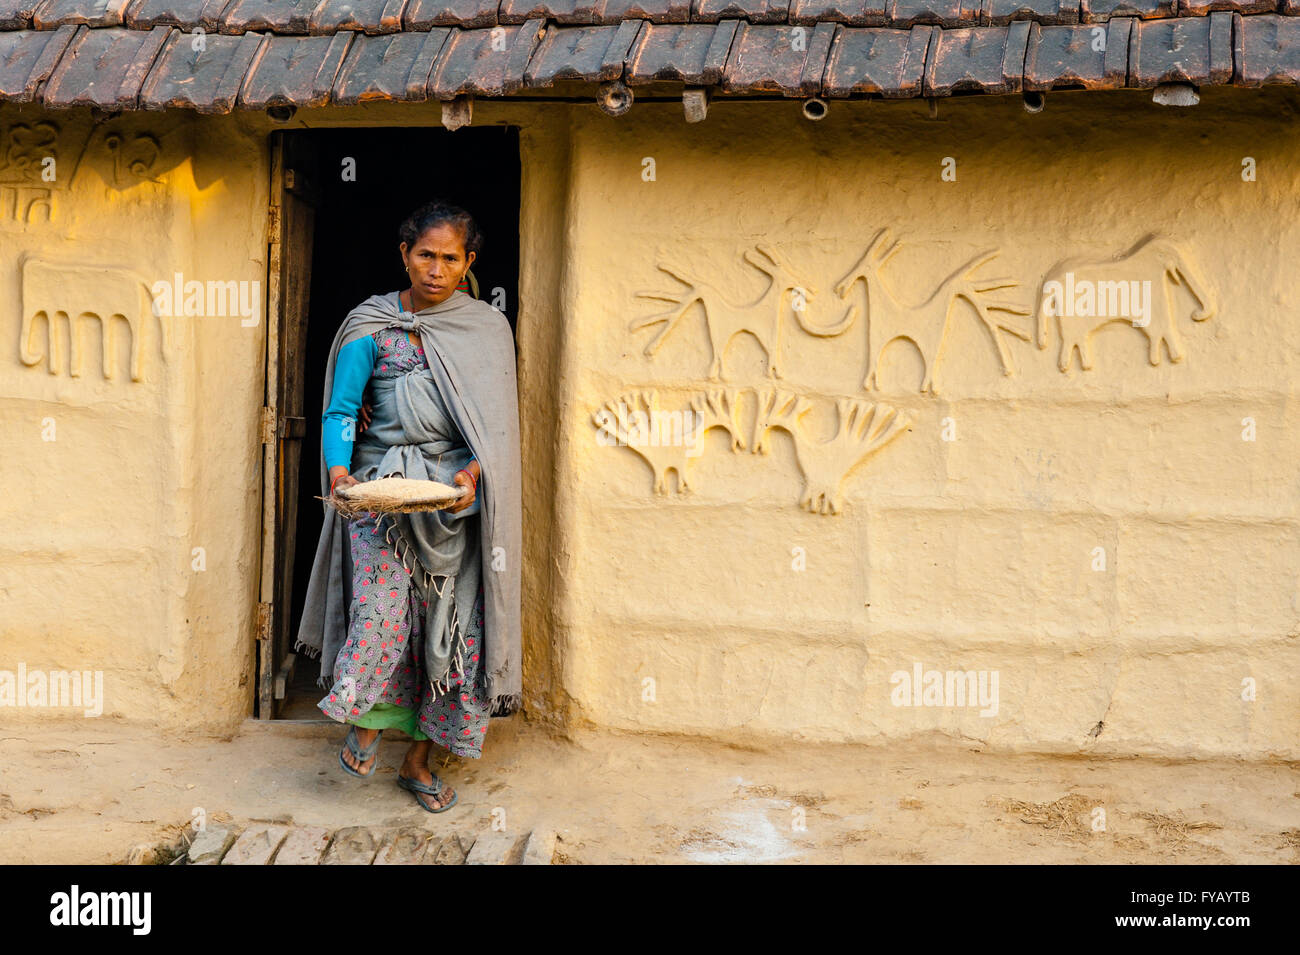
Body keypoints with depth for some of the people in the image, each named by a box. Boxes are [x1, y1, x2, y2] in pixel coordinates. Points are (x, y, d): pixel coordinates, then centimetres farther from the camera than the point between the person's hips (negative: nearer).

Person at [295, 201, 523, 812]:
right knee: (382, 607, -16)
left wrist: (473, 471, -16)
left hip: (458, 491, 2)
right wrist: (339, 470, -18)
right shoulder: (371, 326, 3)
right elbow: (341, 409, 0)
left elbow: (496, 421, 3)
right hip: (380, 484, -1)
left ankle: (418, 761, 13)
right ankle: (365, 720, 11)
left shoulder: (488, 330, 7)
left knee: (450, 623, 0)